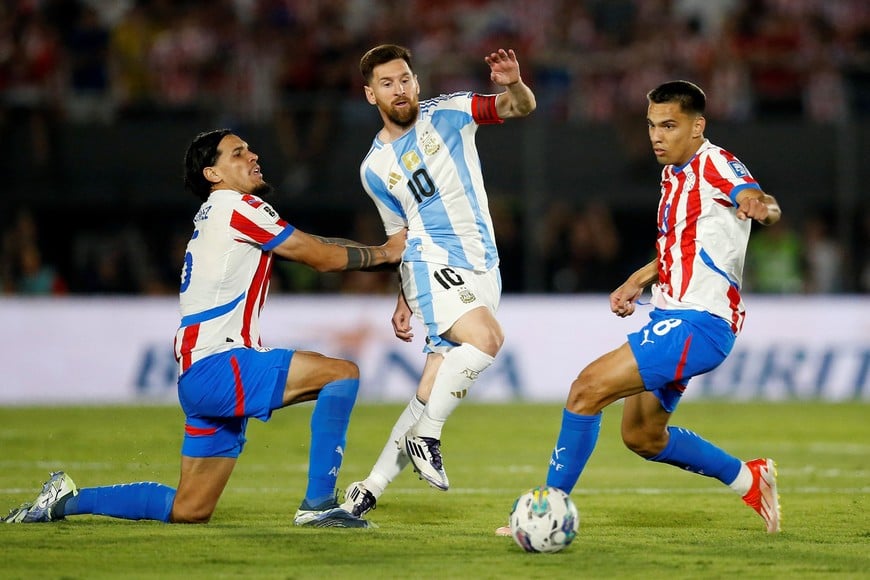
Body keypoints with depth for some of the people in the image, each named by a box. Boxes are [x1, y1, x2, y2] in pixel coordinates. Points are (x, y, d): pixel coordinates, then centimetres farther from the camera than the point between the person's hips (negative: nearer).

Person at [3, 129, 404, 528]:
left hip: (197, 378, 10)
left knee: (189, 510, 12)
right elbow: (321, 258, -3)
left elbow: (308, 247, 21)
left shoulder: (216, 217, 24)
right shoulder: (237, 207, -6)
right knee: (342, 373, -16)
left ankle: (68, 499, 15)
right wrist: (384, 253, 11)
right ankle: (318, 504, -20)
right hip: (219, 366, -10)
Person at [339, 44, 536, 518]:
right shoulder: (375, 168, 9)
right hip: (431, 265, -2)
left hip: (482, 269, 2)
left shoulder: (448, 114, 5)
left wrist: (513, 84, -26)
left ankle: (369, 489, 11)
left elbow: (520, 108, -4)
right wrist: (405, 298, 18)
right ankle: (425, 439, -18)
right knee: (486, 338, -30)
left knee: (434, 392, 0)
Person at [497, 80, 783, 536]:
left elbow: (767, 206, -31)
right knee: (641, 437, 18)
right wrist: (638, 281, 16)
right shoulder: (674, 174, 16)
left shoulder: (714, 165, -11)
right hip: (670, 317, 10)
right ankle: (748, 479, 31)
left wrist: (758, 204, -55)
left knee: (588, 388, -18)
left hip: (698, 324, -10)